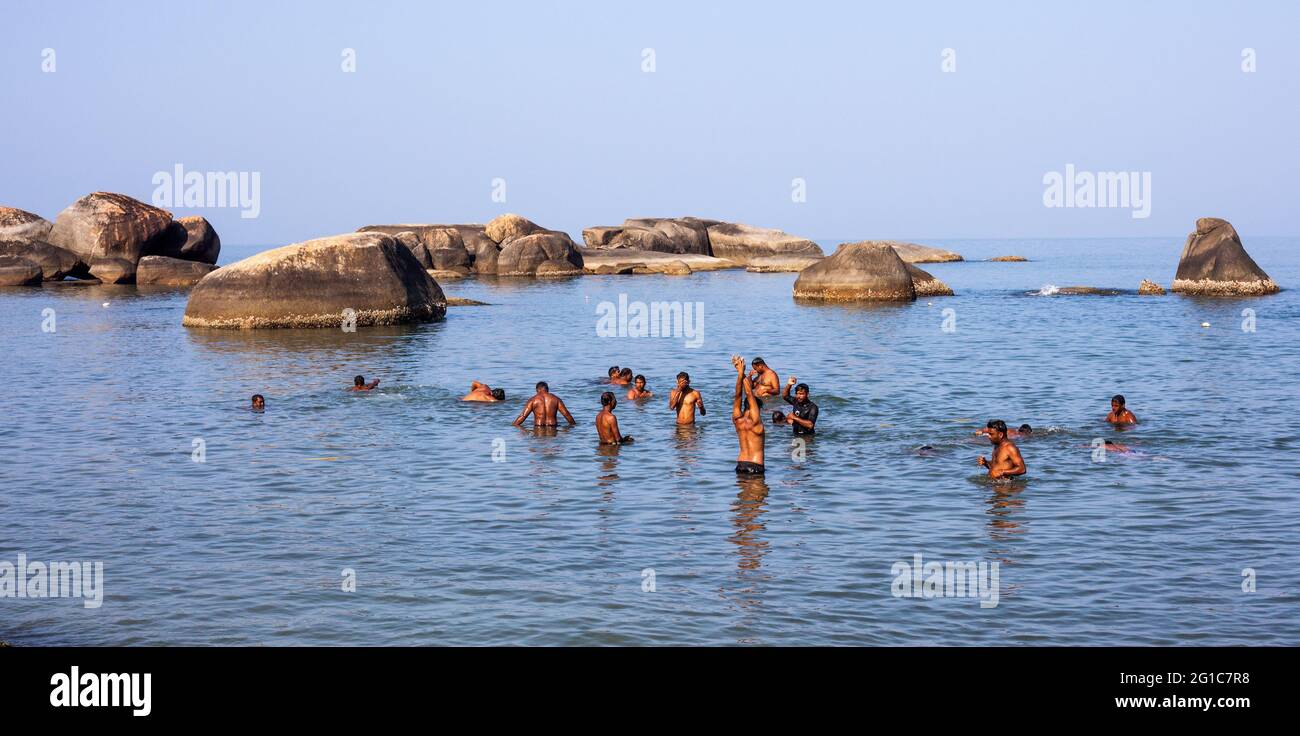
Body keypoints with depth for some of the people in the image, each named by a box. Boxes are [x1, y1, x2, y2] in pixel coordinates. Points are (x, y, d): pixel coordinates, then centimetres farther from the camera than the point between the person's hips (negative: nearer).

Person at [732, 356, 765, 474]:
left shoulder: (738, 421, 2)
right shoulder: (755, 422, -12)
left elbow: (738, 395, -2)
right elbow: (749, 394, -12)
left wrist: (740, 374, -8)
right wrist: (742, 373, -10)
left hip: (740, 464, 6)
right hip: (755, 466, -6)